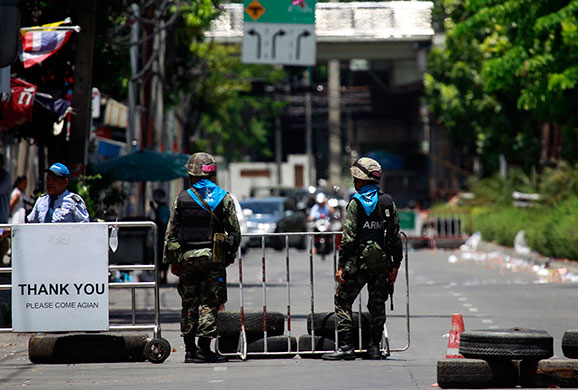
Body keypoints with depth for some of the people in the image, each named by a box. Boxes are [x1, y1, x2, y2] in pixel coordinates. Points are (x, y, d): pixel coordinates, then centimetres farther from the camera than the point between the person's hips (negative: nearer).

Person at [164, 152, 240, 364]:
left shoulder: (182, 198, 1)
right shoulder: (223, 198, 0)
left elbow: (171, 233, 3)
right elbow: (235, 231, 0)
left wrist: (172, 259, 9)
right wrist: (230, 255, 10)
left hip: (187, 258, 1)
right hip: (213, 258, -1)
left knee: (189, 304, 9)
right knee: (209, 303, 1)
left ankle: (190, 350, 10)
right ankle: (204, 349, -4)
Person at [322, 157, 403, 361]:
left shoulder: (356, 203, -8)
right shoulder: (388, 202, 7)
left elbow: (348, 237, -12)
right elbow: (396, 236, 7)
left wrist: (341, 265, -9)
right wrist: (395, 265, 12)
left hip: (359, 260, -5)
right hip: (382, 260, 5)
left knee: (342, 301, 2)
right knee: (377, 305, 12)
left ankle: (346, 346, -4)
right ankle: (374, 347, 11)